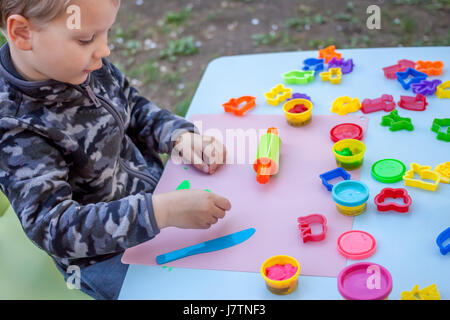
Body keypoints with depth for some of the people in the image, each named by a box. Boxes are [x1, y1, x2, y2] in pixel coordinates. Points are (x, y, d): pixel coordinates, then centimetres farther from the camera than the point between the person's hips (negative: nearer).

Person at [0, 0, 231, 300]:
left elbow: (136, 110, 8)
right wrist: (162, 211, -44)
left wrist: (182, 137, -13)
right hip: (106, 255, -7)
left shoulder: (87, 64, -8)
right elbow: (52, 226, -35)